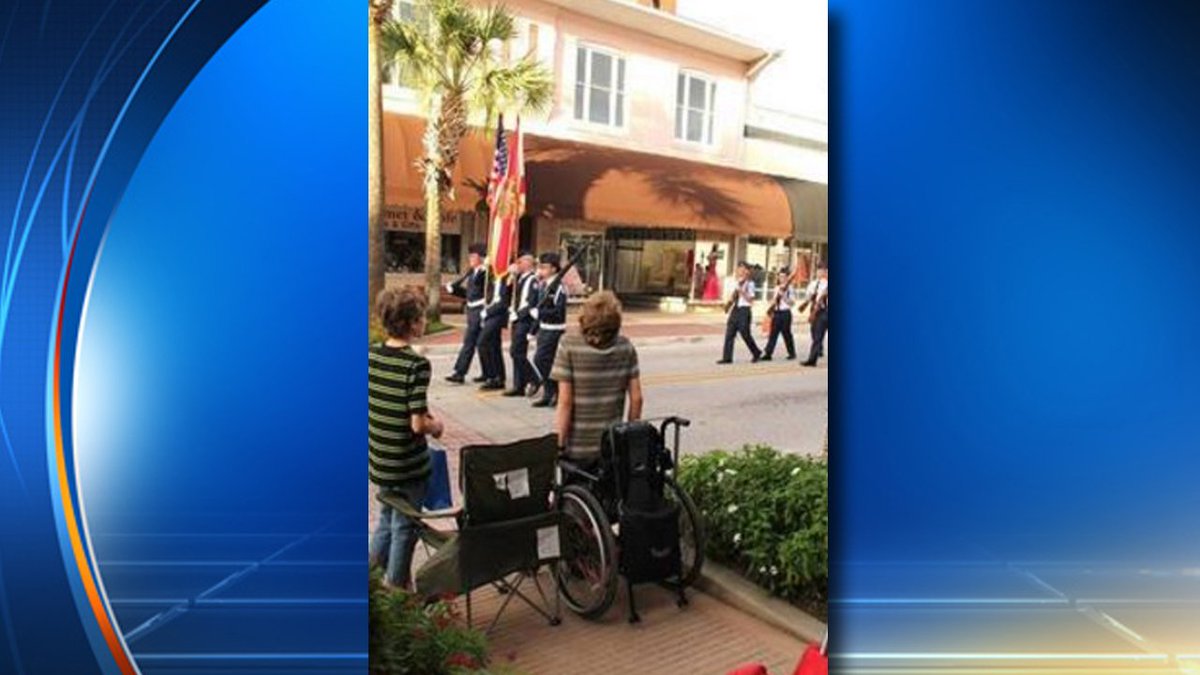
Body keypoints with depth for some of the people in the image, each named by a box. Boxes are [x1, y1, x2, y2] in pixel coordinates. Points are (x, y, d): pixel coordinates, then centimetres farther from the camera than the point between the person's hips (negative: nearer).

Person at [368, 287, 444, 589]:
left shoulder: (371, 355, -3)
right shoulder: (416, 364, -22)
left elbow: (373, 404, 5)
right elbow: (418, 425, -24)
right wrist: (436, 426, -4)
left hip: (379, 460, 6)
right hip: (408, 465, -6)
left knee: (386, 519, 26)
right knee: (404, 527, 13)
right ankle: (395, 588, 27)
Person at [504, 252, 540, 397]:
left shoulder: (532, 280, -12)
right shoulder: (519, 278, 15)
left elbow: (531, 303, -18)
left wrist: (518, 314, -16)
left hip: (524, 321, -9)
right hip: (517, 320, 9)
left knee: (517, 352, -10)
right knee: (516, 353, 9)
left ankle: (534, 379, 1)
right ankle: (519, 386, 14)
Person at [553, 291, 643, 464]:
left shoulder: (569, 346, -13)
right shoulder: (626, 347, -4)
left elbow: (565, 402, -15)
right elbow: (636, 398, 0)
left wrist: (558, 445, -8)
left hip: (577, 447, -3)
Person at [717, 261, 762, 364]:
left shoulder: (750, 283, -7)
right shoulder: (738, 282, 14)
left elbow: (750, 300, -14)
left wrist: (741, 291, -20)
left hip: (744, 310, -7)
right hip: (735, 309, 7)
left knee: (745, 334, 1)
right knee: (729, 334, 1)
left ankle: (756, 353, 24)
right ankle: (727, 357, 3)